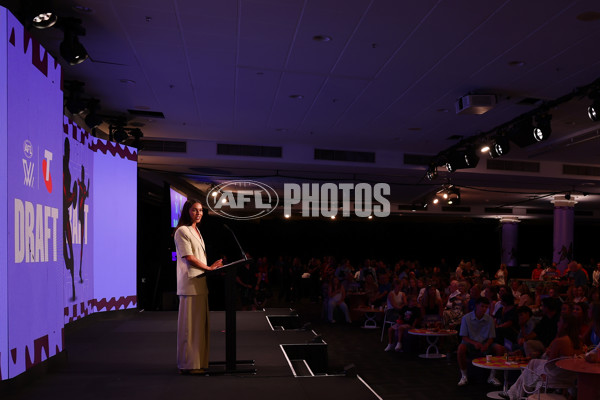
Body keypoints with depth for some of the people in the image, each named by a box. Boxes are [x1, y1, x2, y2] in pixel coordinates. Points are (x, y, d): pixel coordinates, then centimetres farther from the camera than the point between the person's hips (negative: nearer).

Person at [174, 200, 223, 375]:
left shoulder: (196, 231, 21)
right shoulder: (182, 231, -7)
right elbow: (189, 257, -13)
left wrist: (212, 266, 8)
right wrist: (208, 268, -7)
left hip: (200, 282, 9)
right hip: (190, 283, -9)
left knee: (200, 323, 9)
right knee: (190, 325, -6)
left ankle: (199, 361, 15)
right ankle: (188, 364, 0)